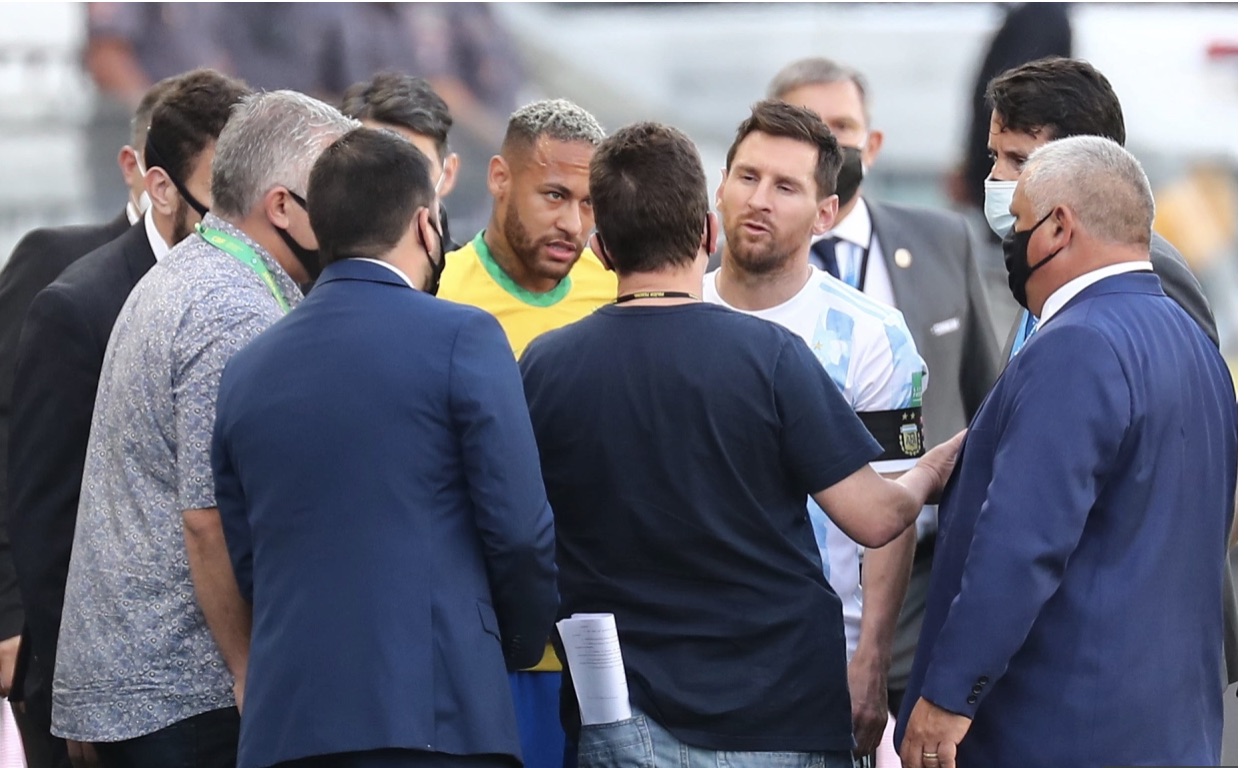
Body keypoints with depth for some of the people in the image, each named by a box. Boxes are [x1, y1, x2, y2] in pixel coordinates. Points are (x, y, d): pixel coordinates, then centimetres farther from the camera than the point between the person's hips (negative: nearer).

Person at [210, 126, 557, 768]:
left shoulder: (246, 369, 13)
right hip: (437, 715, -5)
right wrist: (521, 643, 12)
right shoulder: (463, 338, -2)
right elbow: (519, 529, -4)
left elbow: (247, 564, 15)